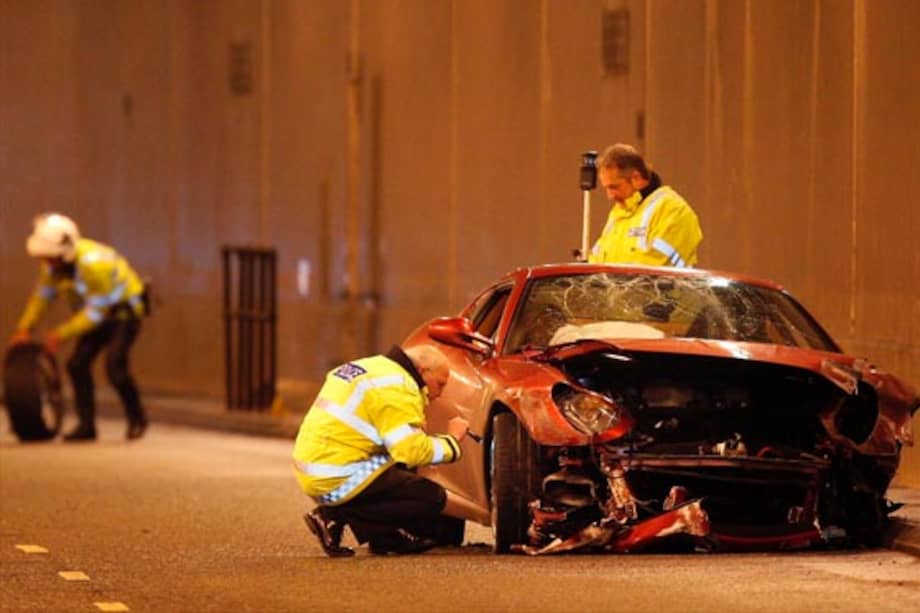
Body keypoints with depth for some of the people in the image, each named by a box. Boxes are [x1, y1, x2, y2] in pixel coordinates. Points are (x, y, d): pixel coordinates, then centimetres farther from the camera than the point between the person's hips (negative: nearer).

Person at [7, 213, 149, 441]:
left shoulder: (94, 264, -36)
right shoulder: (52, 263, -13)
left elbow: (95, 312, -29)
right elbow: (42, 295, 2)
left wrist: (61, 334, -26)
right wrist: (24, 328, -7)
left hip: (126, 310, -8)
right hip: (101, 315, 8)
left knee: (114, 364, -23)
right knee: (77, 364, -4)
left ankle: (137, 419, -3)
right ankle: (86, 425, 4)